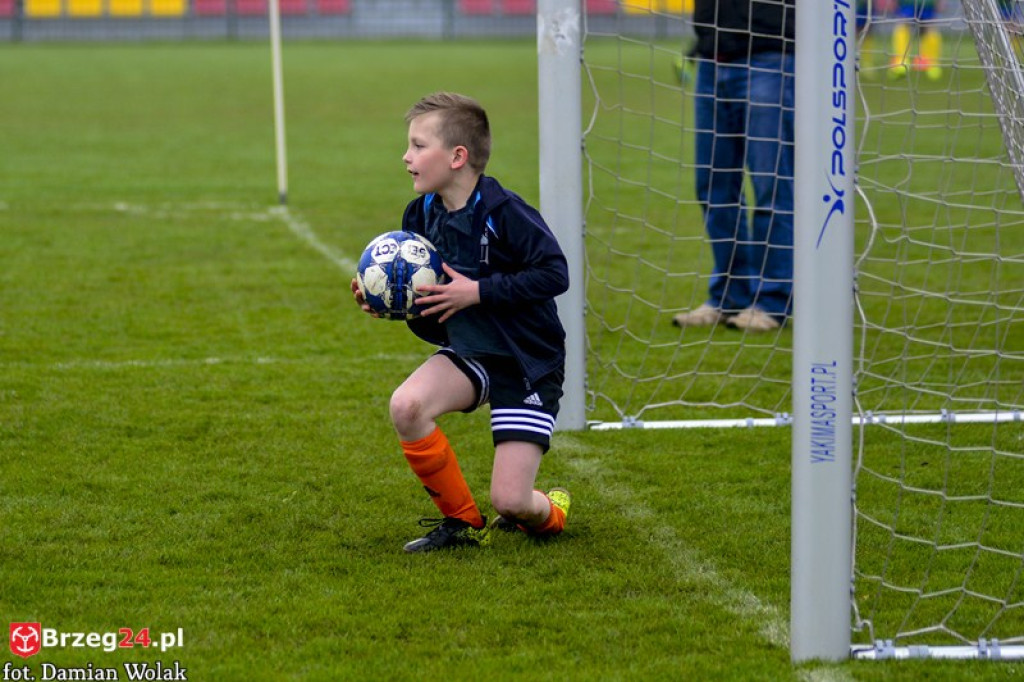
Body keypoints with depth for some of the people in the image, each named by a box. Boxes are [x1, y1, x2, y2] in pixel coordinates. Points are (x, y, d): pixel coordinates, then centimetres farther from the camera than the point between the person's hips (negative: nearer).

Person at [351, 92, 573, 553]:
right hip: (468, 352, 6)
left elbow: (554, 274, -26)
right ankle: (461, 522, -3)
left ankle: (548, 512, 28)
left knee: (510, 502, -14)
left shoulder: (503, 213, -21)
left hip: (529, 363, -6)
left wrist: (478, 291, -26)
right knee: (405, 405, -25)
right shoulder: (421, 215, 0)